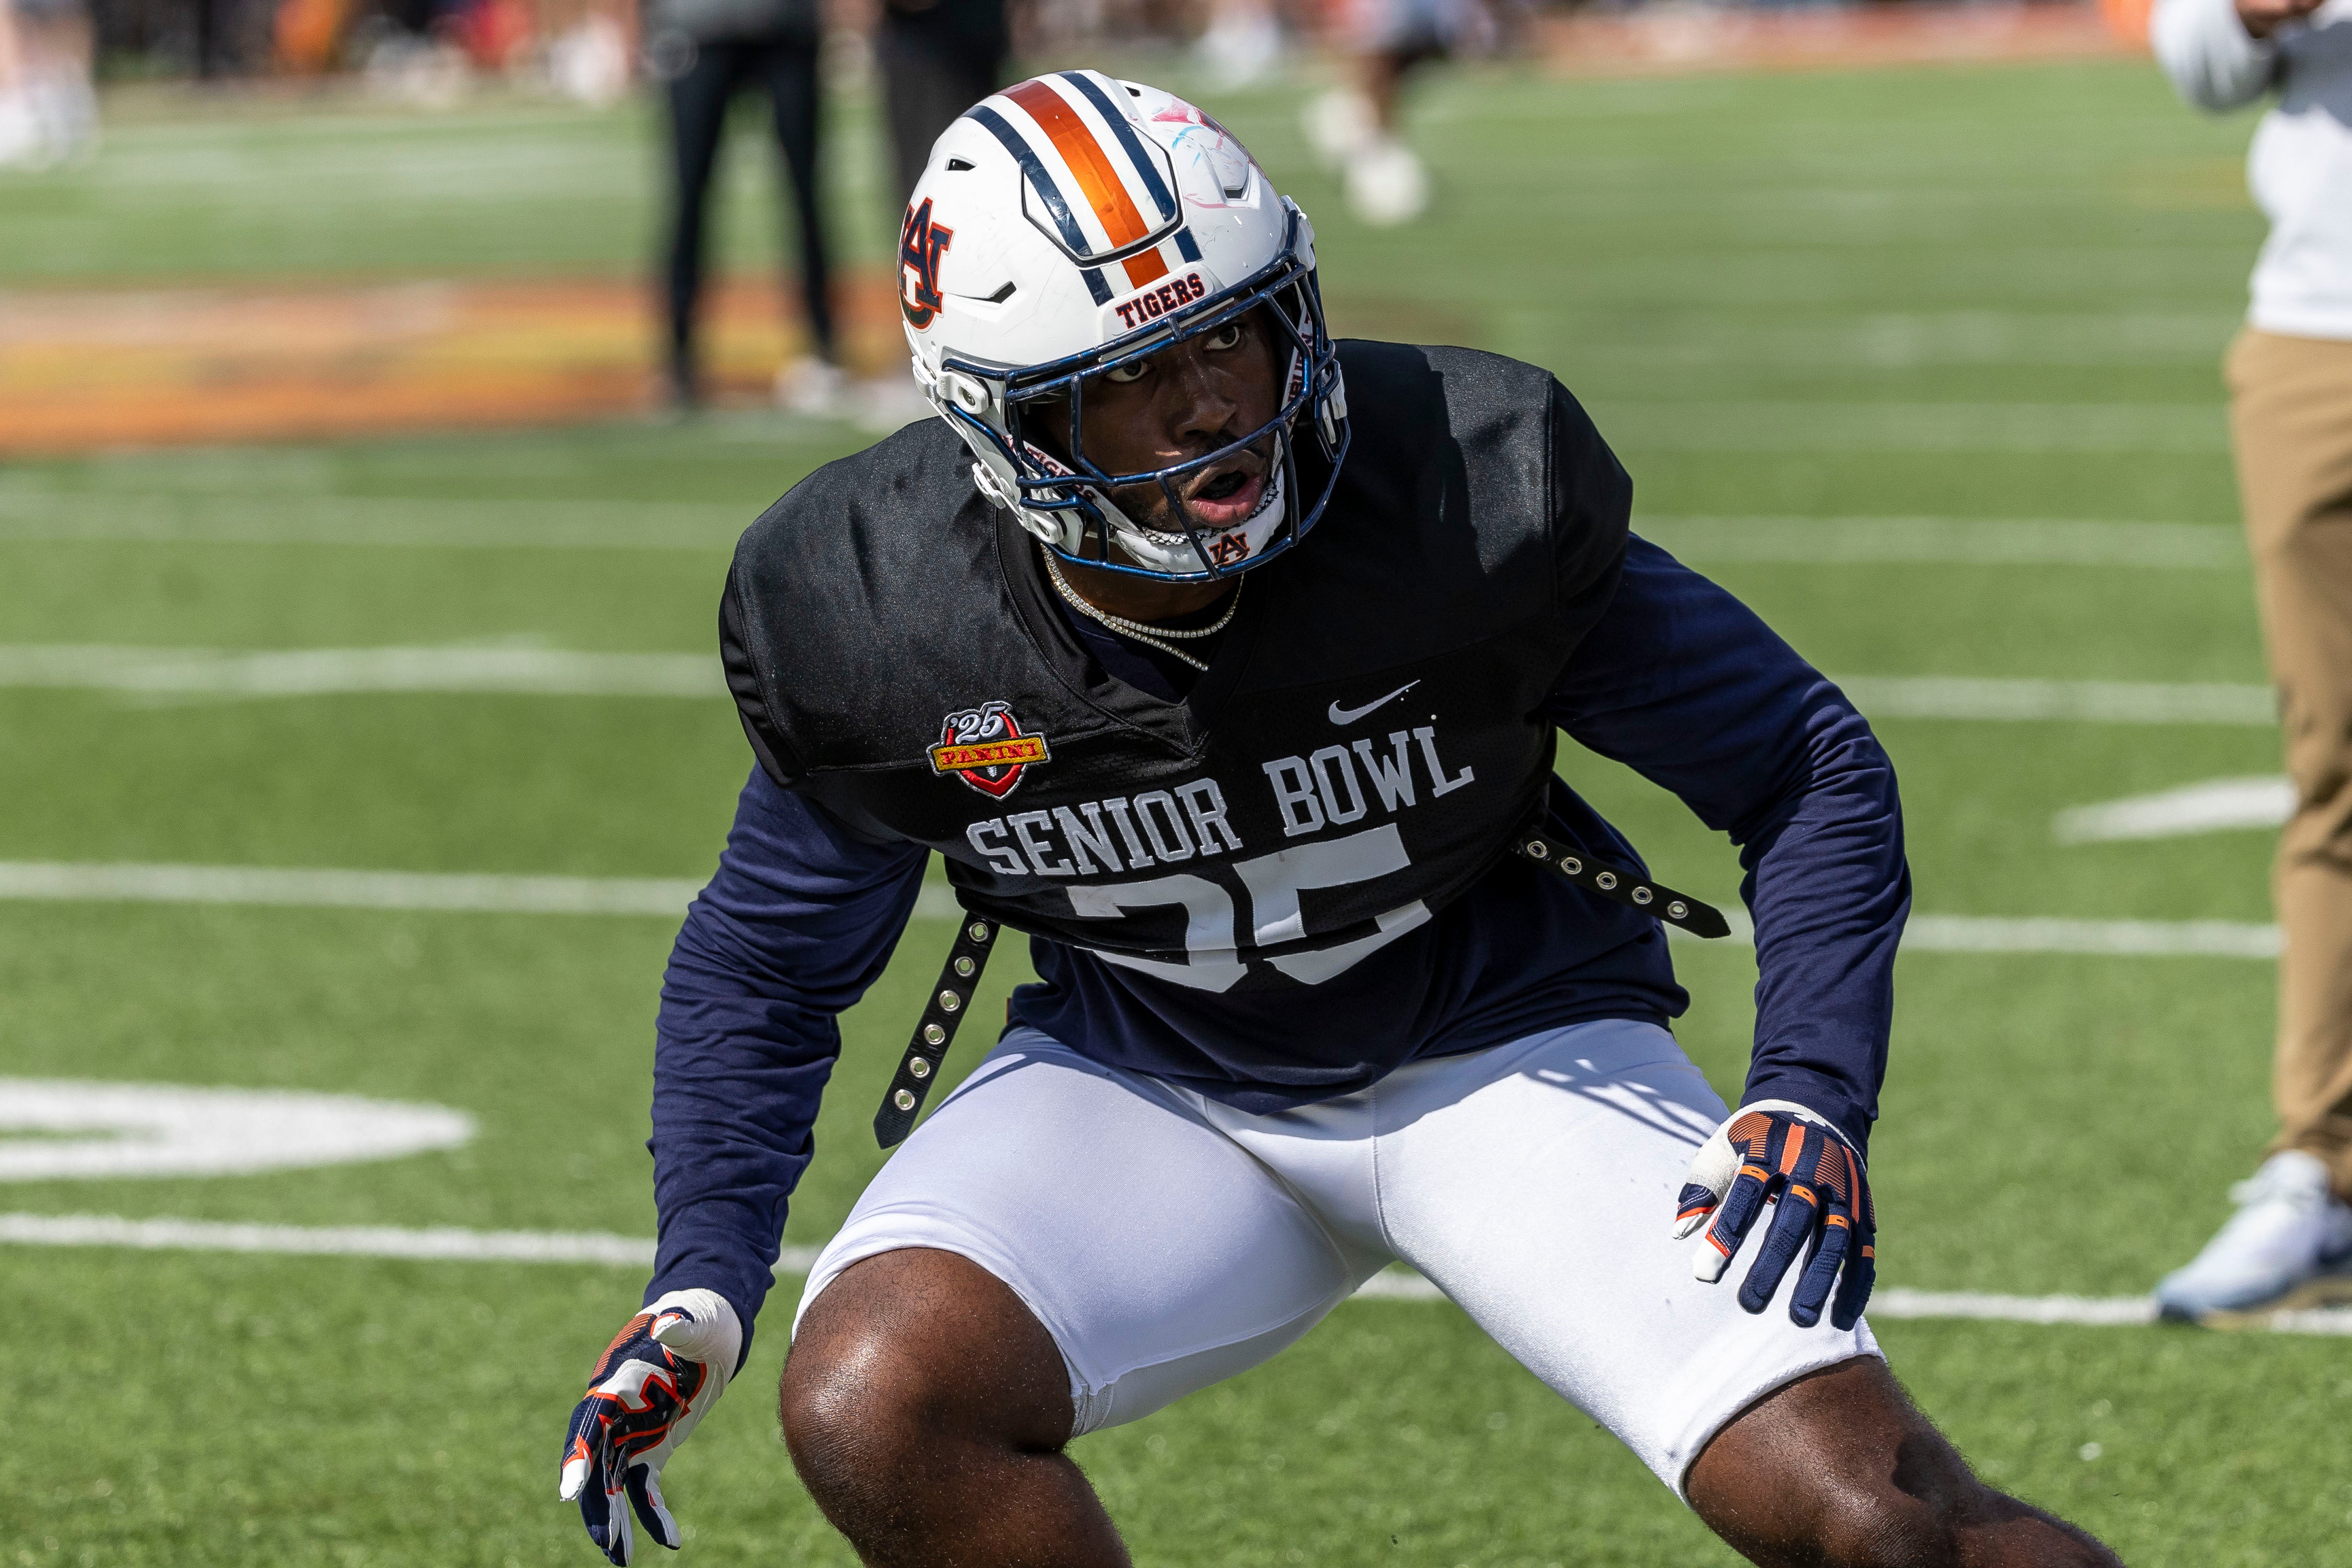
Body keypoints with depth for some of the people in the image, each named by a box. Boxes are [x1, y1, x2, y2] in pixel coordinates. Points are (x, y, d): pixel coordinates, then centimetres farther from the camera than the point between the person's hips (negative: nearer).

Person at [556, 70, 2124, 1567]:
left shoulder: (1472, 497, -24)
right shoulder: (875, 620, -19)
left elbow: (1816, 774, -10)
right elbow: (769, 959, 2)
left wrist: (1810, 1105, -23)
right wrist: (701, 1290, -11)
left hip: (1507, 1050, -1)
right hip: (1141, 1088, 2)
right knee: (874, 1409, -27)